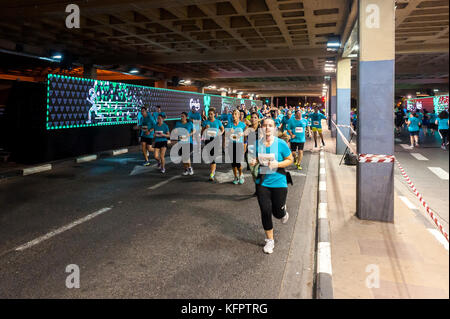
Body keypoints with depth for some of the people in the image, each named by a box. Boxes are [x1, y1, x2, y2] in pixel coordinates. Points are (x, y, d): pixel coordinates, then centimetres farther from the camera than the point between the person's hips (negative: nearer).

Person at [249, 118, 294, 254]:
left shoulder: (281, 144, -10)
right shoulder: (257, 143, -2)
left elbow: (290, 160, -1)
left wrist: (278, 164, -19)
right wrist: (253, 162, -10)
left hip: (278, 182, -2)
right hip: (262, 182, 2)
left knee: (277, 212, 6)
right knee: (265, 211, 0)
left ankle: (283, 211, 47)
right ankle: (270, 240, 20)